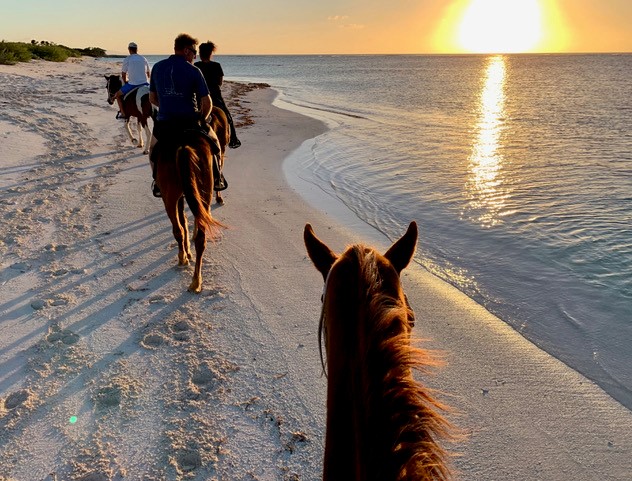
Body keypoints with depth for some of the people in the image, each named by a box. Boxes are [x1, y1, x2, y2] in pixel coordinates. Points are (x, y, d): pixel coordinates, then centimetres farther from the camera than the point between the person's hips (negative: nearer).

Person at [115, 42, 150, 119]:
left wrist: (125, 83, 21)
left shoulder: (127, 59, 0)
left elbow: (123, 74, 3)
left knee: (118, 95, 15)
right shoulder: (143, 59, 13)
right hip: (145, 84, 4)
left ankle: (123, 113, 6)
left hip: (132, 84, -3)